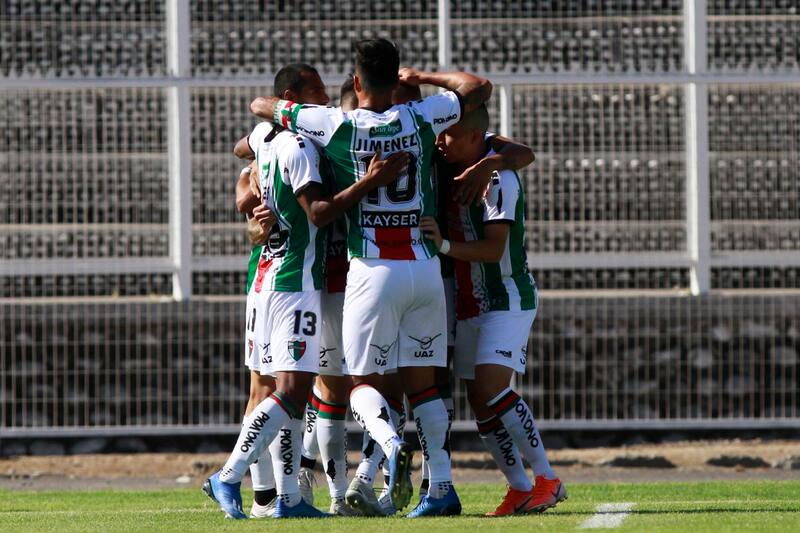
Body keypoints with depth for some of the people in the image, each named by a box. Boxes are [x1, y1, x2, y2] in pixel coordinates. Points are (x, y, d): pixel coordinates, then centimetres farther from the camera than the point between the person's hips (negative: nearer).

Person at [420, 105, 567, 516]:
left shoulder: (498, 178, -19)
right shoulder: (452, 170, 6)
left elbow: (494, 249, -25)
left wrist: (445, 245, -39)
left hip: (507, 300, -8)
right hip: (468, 305, 8)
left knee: (491, 389, -20)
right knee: (480, 402, 2)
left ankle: (547, 480, -14)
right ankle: (519, 488, 7)